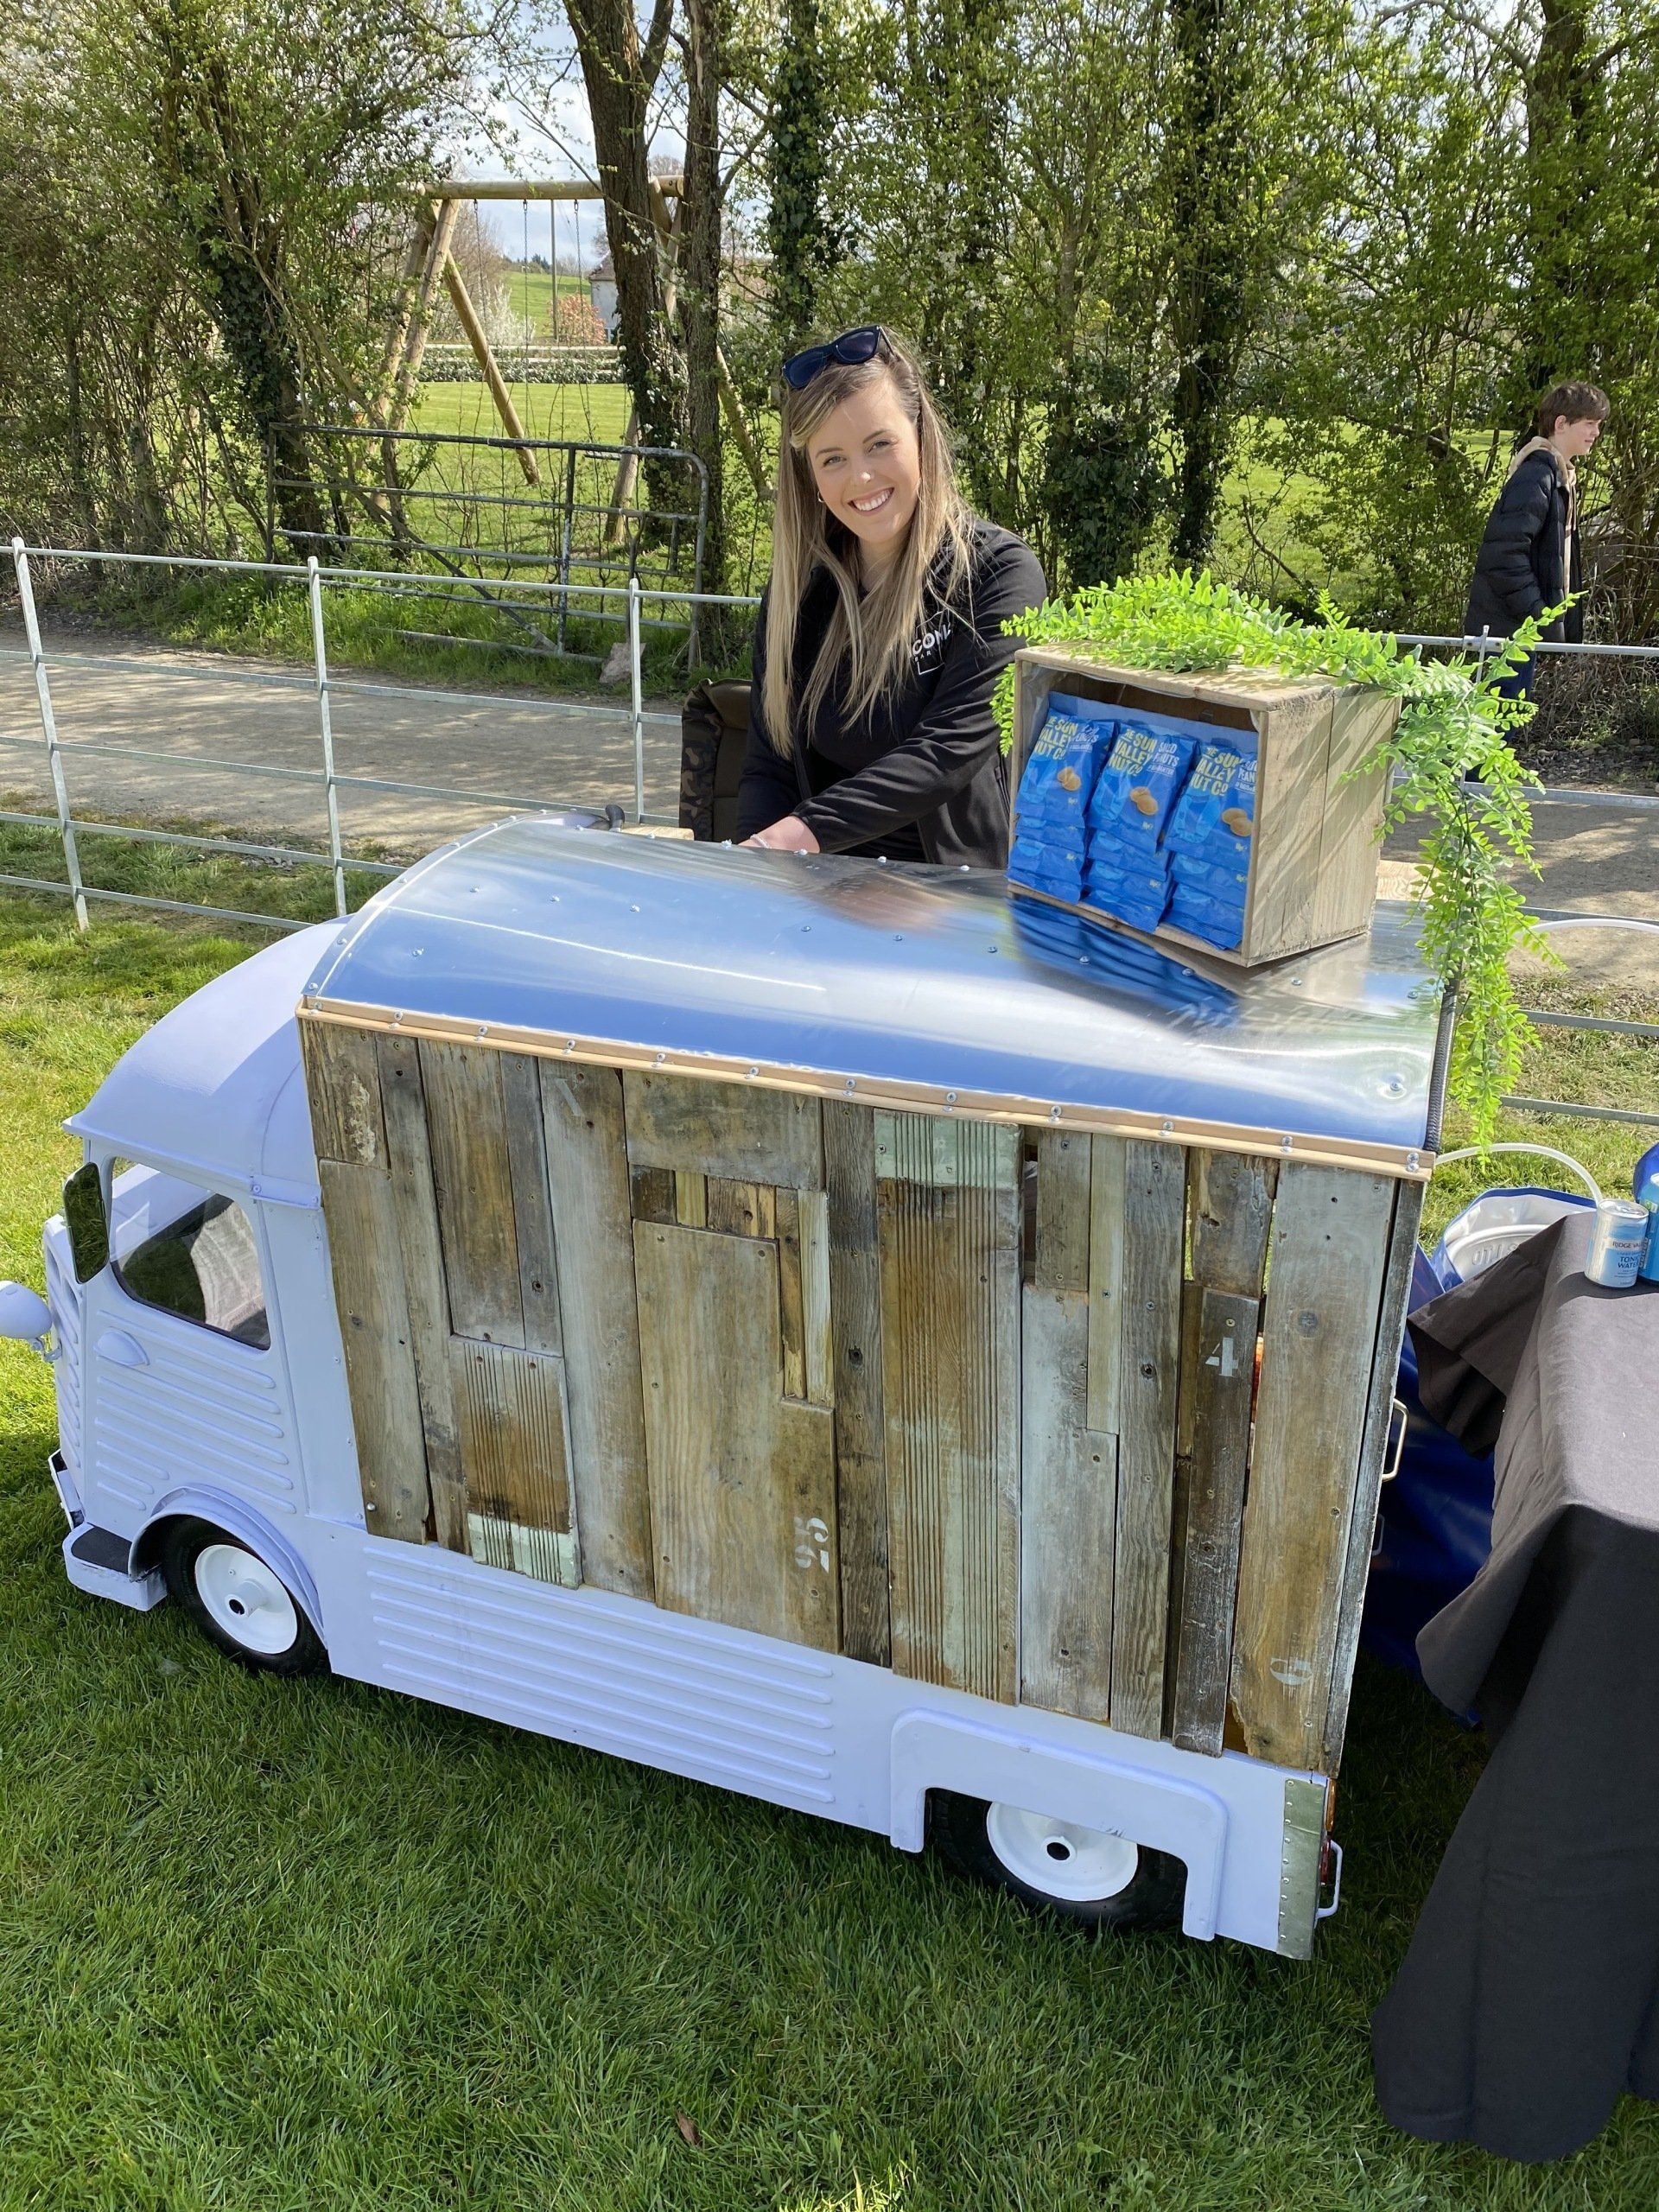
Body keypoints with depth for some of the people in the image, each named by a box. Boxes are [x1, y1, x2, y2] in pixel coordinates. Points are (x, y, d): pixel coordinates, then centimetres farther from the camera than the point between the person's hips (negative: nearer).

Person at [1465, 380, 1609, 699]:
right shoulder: (1536, 477, -16)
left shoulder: (1561, 475, 16)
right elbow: (1504, 553, -24)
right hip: (1507, 627, -10)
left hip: (1523, 625, 10)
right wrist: (1538, 614, -23)